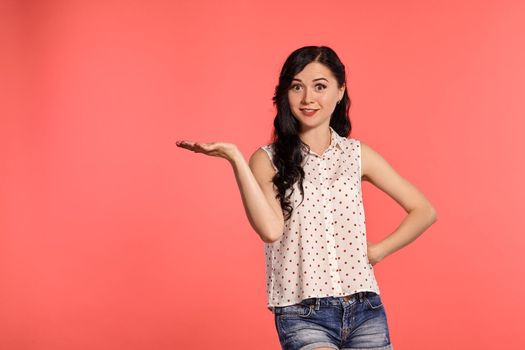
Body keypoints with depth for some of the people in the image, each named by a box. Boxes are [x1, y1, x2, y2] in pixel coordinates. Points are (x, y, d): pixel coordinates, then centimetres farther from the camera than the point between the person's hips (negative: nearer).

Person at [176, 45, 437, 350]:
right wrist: (235, 159, -21)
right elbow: (270, 229, -17)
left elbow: (424, 211, 12)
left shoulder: (358, 154, 6)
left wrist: (378, 251, 1)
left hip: (365, 311, 3)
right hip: (303, 316, -3)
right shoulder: (268, 160, 0)